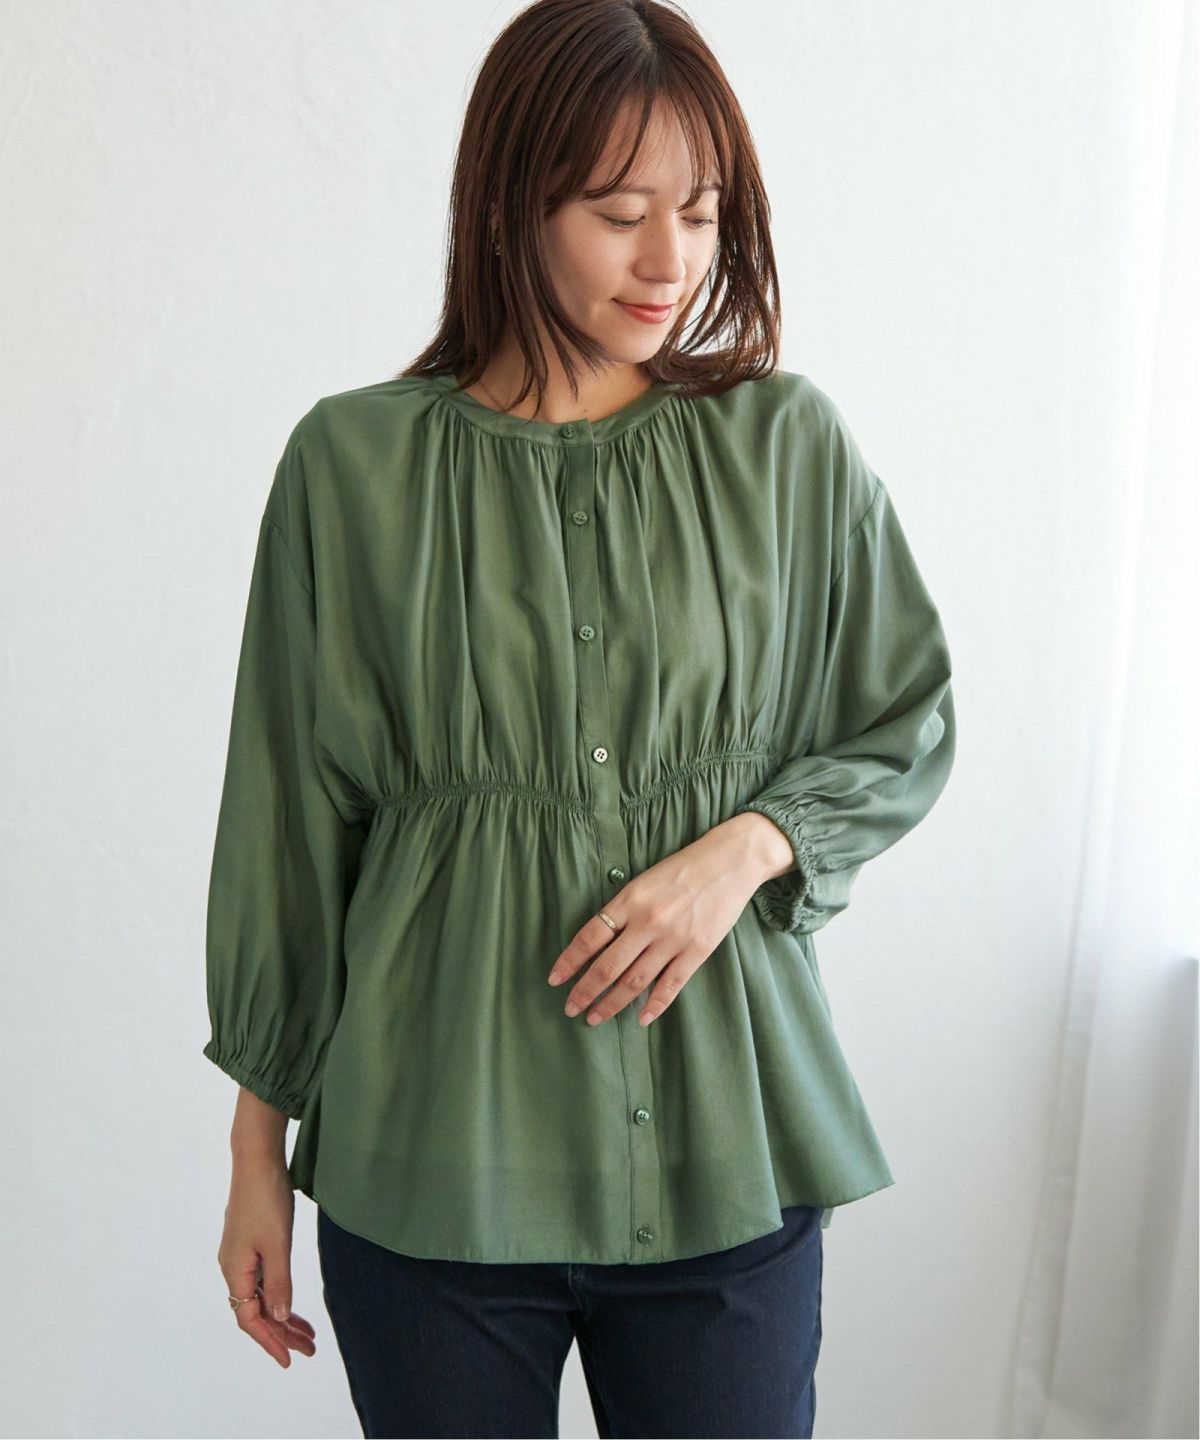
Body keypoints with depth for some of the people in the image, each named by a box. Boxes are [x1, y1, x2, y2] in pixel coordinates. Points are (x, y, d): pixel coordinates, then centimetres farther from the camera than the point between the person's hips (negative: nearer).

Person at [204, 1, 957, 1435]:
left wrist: (745, 847, -12)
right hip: (430, 1164, -1)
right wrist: (258, 1142, 6)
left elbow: (905, 731, 9)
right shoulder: (355, 464, -4)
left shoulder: (787, 445, -1)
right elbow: (288, 816, 2)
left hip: (728, 1154, 1)